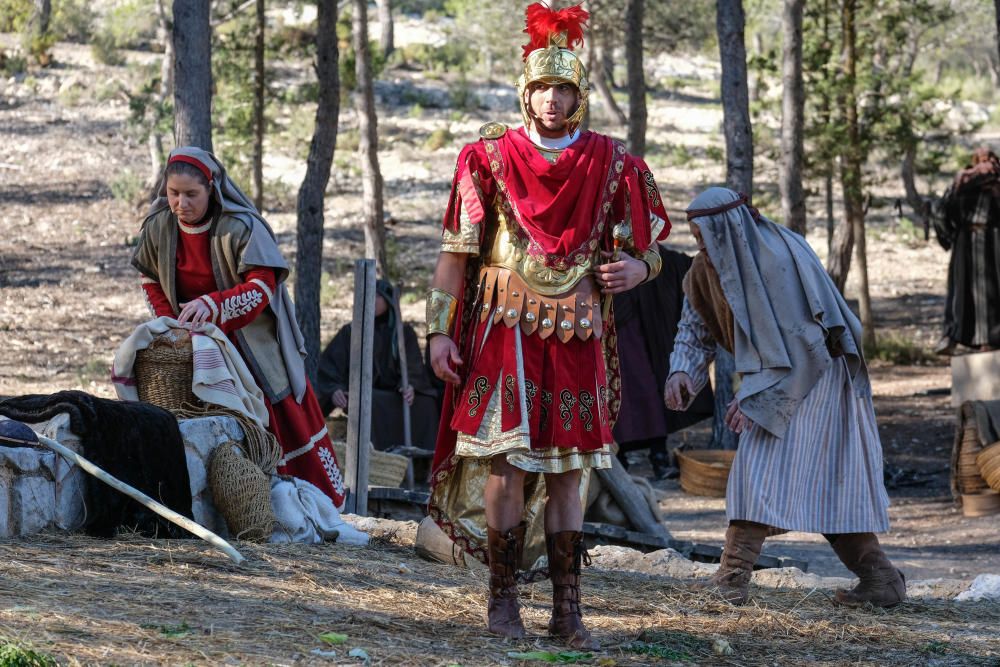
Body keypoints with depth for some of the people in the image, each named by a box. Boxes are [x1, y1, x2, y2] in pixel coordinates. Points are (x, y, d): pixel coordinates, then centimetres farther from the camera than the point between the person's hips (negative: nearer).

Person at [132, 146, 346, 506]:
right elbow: (151, 281, 9)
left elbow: (262, 287, -29)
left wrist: (213, 305, -45)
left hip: (251, 339, -4)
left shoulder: (241, 227, -22)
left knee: (283, 421, -1)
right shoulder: (158, 227, -7)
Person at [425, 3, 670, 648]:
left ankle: (568, 609, 7)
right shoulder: (491, 157, 2)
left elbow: (647, 249, 12)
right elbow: (456, 252, 3)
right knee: (506, 465, -8)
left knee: (567, 473, 4)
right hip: (505, 332, -2)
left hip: (577, 341, 2)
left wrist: (636, 267, -12)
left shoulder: (611, 165, 6)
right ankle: (504, 598, 3)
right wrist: (441, 328, -3)